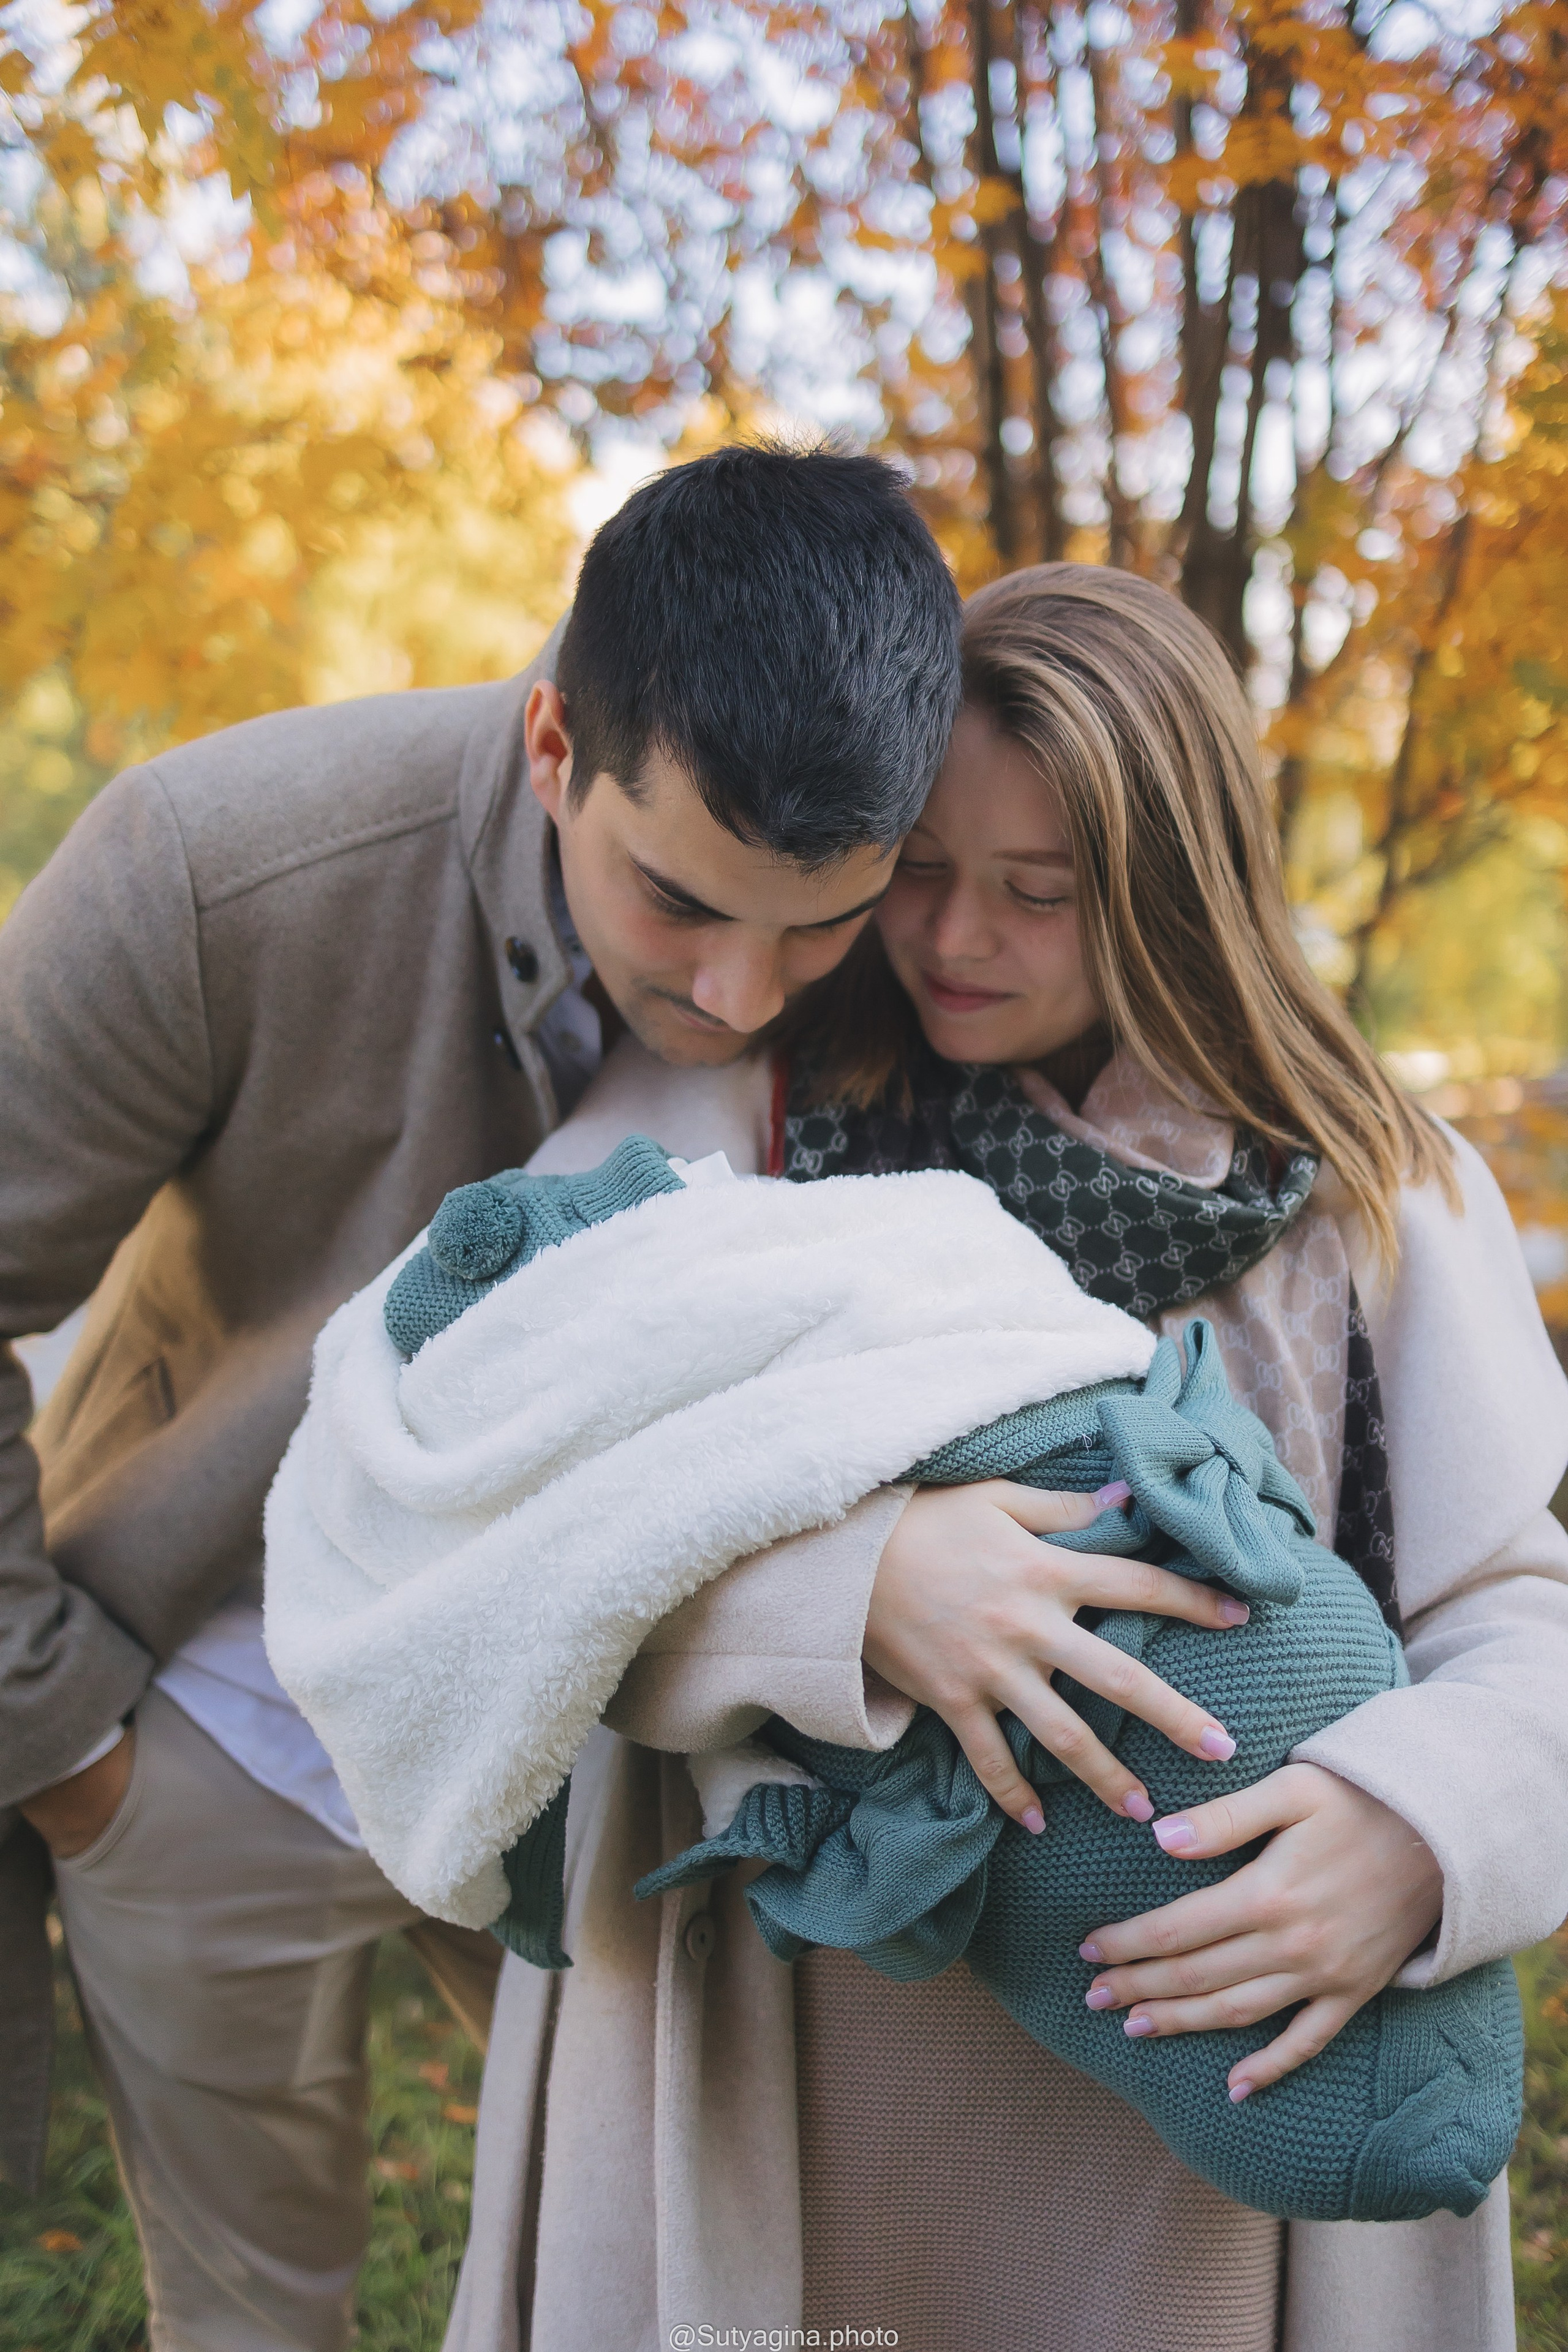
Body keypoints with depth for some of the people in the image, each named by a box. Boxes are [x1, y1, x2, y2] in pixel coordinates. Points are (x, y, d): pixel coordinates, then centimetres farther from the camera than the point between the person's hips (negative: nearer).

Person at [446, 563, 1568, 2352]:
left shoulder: (1368, 1198, -1)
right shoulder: (712, 1113, -6)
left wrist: (1420, 1832, -24)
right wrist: (846, 1579, -31)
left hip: (1188, 2070, 1)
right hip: (764, 2069, 0)